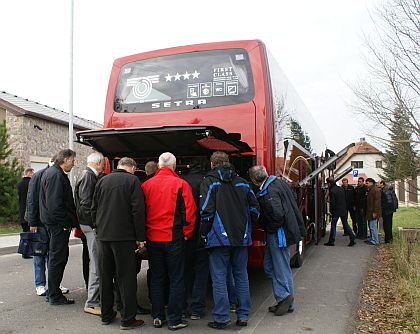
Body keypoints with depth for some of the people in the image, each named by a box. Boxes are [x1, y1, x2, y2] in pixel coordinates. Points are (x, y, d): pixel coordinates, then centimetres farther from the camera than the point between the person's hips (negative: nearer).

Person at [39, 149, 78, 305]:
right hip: (59, 225, -11)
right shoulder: (56, 175, -17)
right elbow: (55, 204, -24)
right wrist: (66, 223, -19)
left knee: (55, 258, 17)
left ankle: (52, 293, 27)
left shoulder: (51, 172, 17)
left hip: (53, 223, 11)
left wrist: (70, 221, 19)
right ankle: (55, 296, 7)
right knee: (57, 258, -2)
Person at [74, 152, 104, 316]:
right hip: (91, 225, -11)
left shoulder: (88, 175, 17)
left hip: (90, 224, 11)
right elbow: (86, 203, -21)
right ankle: (92, 303, -3)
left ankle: (95, 298, 32)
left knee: (96, 262, 19)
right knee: (96, 263, -8)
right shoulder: (88, 176, -14)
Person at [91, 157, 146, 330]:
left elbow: (94, 208, 12)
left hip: (102, 236, 5)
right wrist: (140, 238, -9)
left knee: (105, 276, 15)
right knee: (126, 278, 2)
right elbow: (138, 211, -13)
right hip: (124, 237, -5)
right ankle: (128, 319, 5)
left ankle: (106, 315, 24)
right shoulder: (132, 180, -7)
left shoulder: (102, 180, 9)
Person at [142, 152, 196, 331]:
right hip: (174, 239, -3)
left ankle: (157, 317, 20)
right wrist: (186, 233, 3)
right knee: (176, 280, 6)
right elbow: (189, 211, -10)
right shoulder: (180, 184, -8)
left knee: (156, 279, 14)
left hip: (153, 238, 4)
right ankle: (174, 319, 9)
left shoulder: (146, 185, 2)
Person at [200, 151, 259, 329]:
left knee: (219, 278, 1)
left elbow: (207, 211, -12)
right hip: (241, 238, 5)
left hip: (219, 238, -5)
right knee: (241, 276, 12)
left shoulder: (209, 182, -4)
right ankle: (243, 315, 18)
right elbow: (255, 208, 10)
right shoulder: (242, 182, 11)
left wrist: (204, 234, -1)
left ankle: (221, 318, 5)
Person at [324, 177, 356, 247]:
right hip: (343, 210, 6)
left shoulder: (332, 191, -15)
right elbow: (344, 200, 13)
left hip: (336, 211, -6)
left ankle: (331, 241, 9)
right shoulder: (341, 189, 8)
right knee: (345, 224, 11)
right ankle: (352, 239, 4)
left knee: (333, 225, 3)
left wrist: (331, 211, -4)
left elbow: (332, 203, -16)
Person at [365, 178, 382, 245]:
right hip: (370, 212, 11)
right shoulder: (370, 190, 17)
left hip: (373, 212, -11)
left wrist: (375, 212, -23)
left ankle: (375, 241, -3)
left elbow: (377, 201, -21)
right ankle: (371, 239, 25)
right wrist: (367, 212, 22)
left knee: (373, 226, -8)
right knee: (371, 226, 16)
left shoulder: (375, 190, -15)